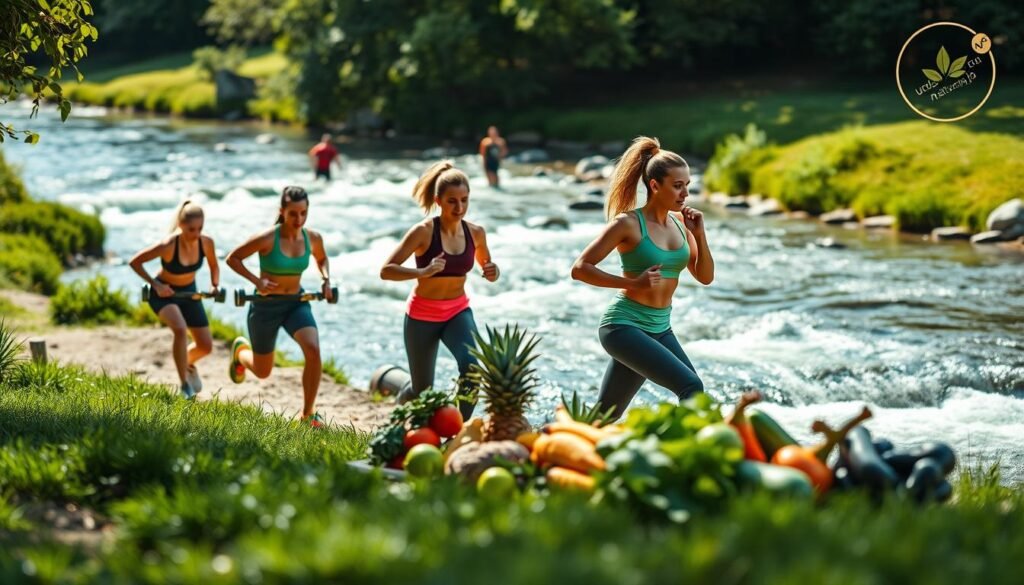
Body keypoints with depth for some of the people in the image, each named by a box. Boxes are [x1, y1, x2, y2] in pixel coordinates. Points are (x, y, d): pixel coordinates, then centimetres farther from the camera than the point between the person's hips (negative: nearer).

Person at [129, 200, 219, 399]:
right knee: (180, 329, -33)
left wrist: (214, 285, -11)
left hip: (189, 292, 5)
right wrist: (155, 284, -24)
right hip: (165, 293, -5)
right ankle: (185, 385, -19)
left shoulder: (206, 242, -18)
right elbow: (135, 262, -21)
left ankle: (188, 363, 40)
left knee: (206, 346, 3)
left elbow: (213, 266, 4)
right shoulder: (168, 246, -31)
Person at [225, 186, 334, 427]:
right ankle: (241, 350, 51)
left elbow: (322, 258, 16)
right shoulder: (267, 239, -22)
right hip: (266, 305, -3)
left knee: (313, 349, -25)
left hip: (296, 303, 3)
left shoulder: (313, 238, -7)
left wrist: (326, 279, -3)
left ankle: (308, 414, -11)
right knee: (262, 371, 12)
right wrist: (256, 281, -22)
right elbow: (232, 258, -12)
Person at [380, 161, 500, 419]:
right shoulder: (424, 231, -18)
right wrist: (423, 272, -37)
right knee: (422, 392, 8)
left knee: (471, 367, -27)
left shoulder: (475, 233, -5)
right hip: (422, 315, -3)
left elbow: (486, 266, 13)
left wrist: (493, 273, -12)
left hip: (458, 311, 3)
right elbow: (386, 270, -22)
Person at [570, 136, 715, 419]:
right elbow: (580, 269, -14)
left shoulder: (680, 223, 6)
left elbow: (705, 277, 9)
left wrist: (699, 236, -6)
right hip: (625, 325, -7)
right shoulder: (629, 224, -13)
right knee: (691, 387, -22)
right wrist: (633, 282, -20)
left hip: (660, 328, 7)